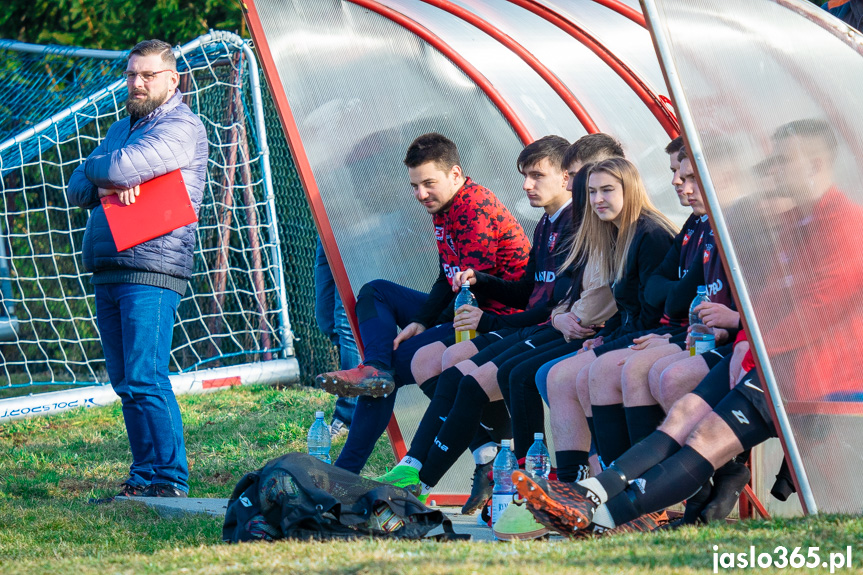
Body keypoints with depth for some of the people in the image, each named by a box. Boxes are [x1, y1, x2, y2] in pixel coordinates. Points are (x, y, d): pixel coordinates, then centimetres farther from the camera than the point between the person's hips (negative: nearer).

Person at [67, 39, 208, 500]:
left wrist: (97, 168, 4)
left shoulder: (182, 127, -6)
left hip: (151, 272, -9)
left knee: (145, 382, -14)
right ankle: (145, 477, 14)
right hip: (107, 272, 9)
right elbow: (76, 190, 16)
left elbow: (120, 168, -19)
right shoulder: (121, 128, 22)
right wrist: (106, 185, -5)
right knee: (126, 383, 9)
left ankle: (170, 481, -11)